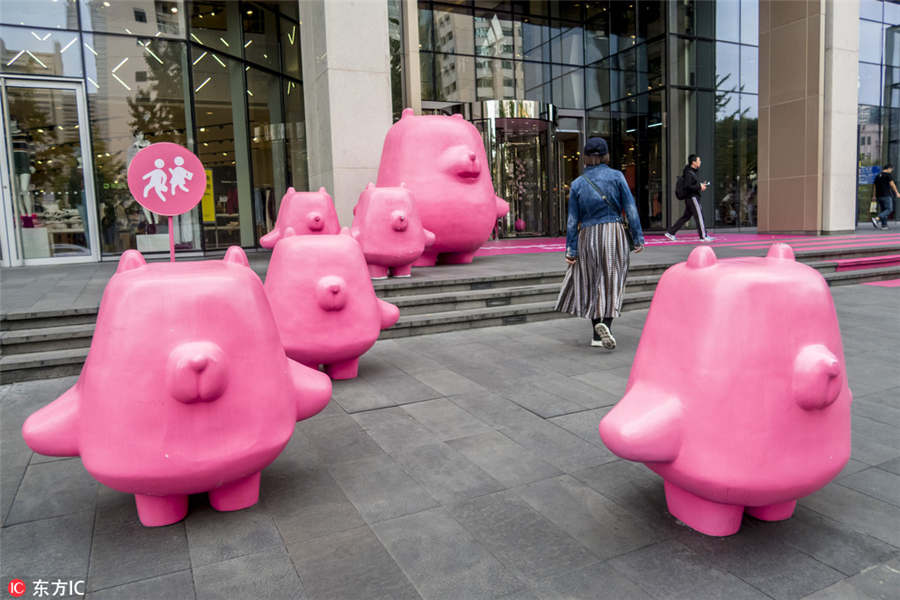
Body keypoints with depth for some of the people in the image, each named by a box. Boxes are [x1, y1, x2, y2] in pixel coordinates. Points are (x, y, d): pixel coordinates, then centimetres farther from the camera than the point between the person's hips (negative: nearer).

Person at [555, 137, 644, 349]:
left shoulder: (577, 184, 3)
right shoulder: (616, 176, -1)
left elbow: (573, 220, 2)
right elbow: (630, 209, -3)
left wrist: (571, 250, 4)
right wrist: (638, 237, 2)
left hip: (587, 237, 2)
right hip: (614, 234, -2)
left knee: (592, 284, 11)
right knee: (612, 283, 2)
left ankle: (597, 335, 12)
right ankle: (605, 323, -18)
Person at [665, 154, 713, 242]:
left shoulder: (692, 172, 18)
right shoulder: (689, 173, -14)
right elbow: (687, 186, -23)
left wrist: (700, 185, 10)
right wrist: (699, 187, -16)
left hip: (690, 197, 10)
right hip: (692, 197, -10)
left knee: (686, 216, 12)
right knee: (699, 216, -6)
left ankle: (670, 232, 11)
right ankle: (703, 236, -1)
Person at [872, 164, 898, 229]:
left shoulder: (878, 175, 14)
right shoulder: (888, 175, -6)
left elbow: (874, 186, 14)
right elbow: (892, 184, -12)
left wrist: (874, 196, 16)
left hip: (879, 196, 8)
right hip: (886, 195, -8)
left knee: (883, 210, 12)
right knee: (889, 209, -6)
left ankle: (884, 225, 7)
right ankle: (876, 219, -24)